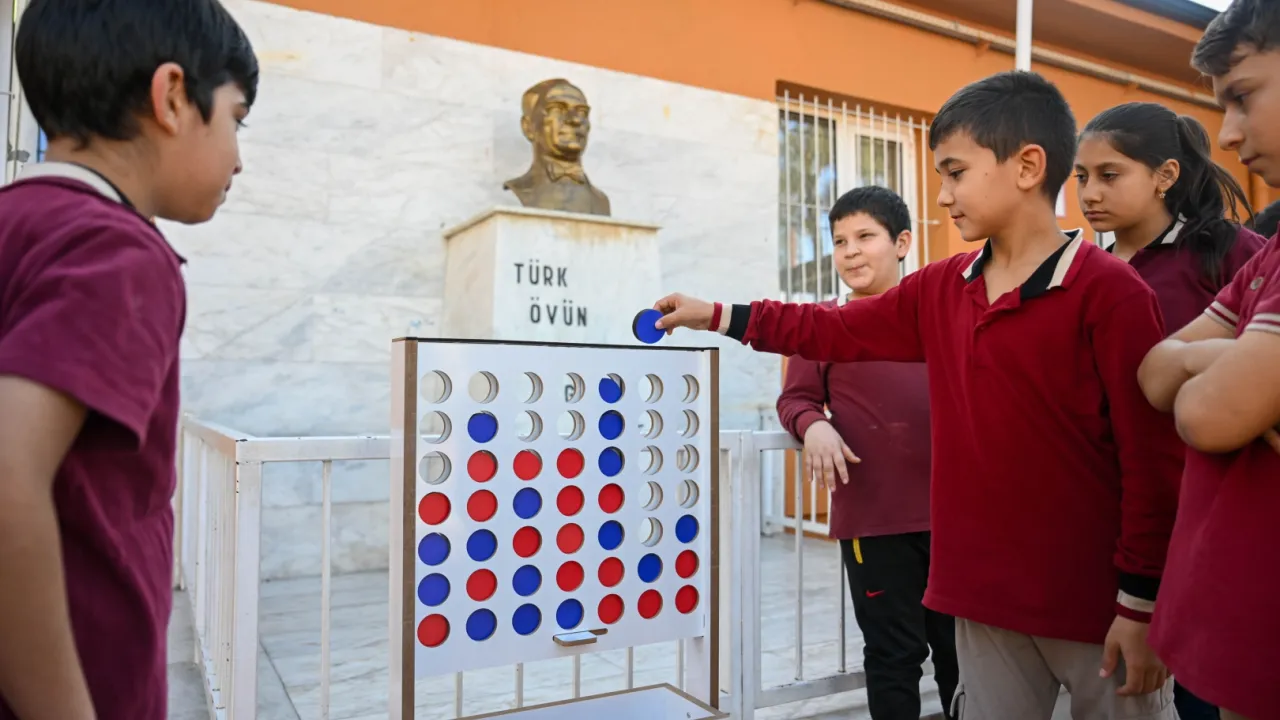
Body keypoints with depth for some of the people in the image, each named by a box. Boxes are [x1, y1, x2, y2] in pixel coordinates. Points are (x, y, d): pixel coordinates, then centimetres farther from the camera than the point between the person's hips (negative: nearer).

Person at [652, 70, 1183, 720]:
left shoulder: (1109, 292, -14)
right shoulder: (940, 290, 5)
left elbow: (1153, 455, -13)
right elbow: (835, 331, 12)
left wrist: (1142, 603, -10)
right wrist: (715, 316, 10)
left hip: (1100, 603, -5)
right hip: (986, 598, 6)